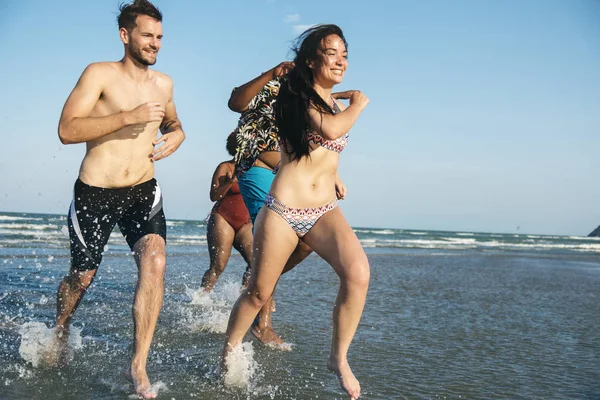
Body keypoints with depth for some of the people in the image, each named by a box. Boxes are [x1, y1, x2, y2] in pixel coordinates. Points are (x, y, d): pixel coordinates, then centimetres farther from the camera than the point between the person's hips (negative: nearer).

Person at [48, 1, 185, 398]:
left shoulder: (163, 83, 10)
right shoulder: (100, 74, -7)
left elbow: (173, 122, 30)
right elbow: (66, 130, -18)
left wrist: (175, 135, 5)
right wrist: (129, 117, -25)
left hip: (143, 191, 3)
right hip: (95, 192, -3)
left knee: (155, 262, -20)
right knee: (82, 276, 11)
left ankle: (139, 366, -11)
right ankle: (60, 332, 45)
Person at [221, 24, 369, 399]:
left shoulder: (340, 108, 15)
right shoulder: (298, 96, -4)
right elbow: (330, 129, -21)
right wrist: (358, 104, -4)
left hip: (325, 212, 5)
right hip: (283, 210, -4)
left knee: (358, 273, -22)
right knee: (259, 293, 6)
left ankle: (339, 358, -6)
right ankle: (226, 357, 30)